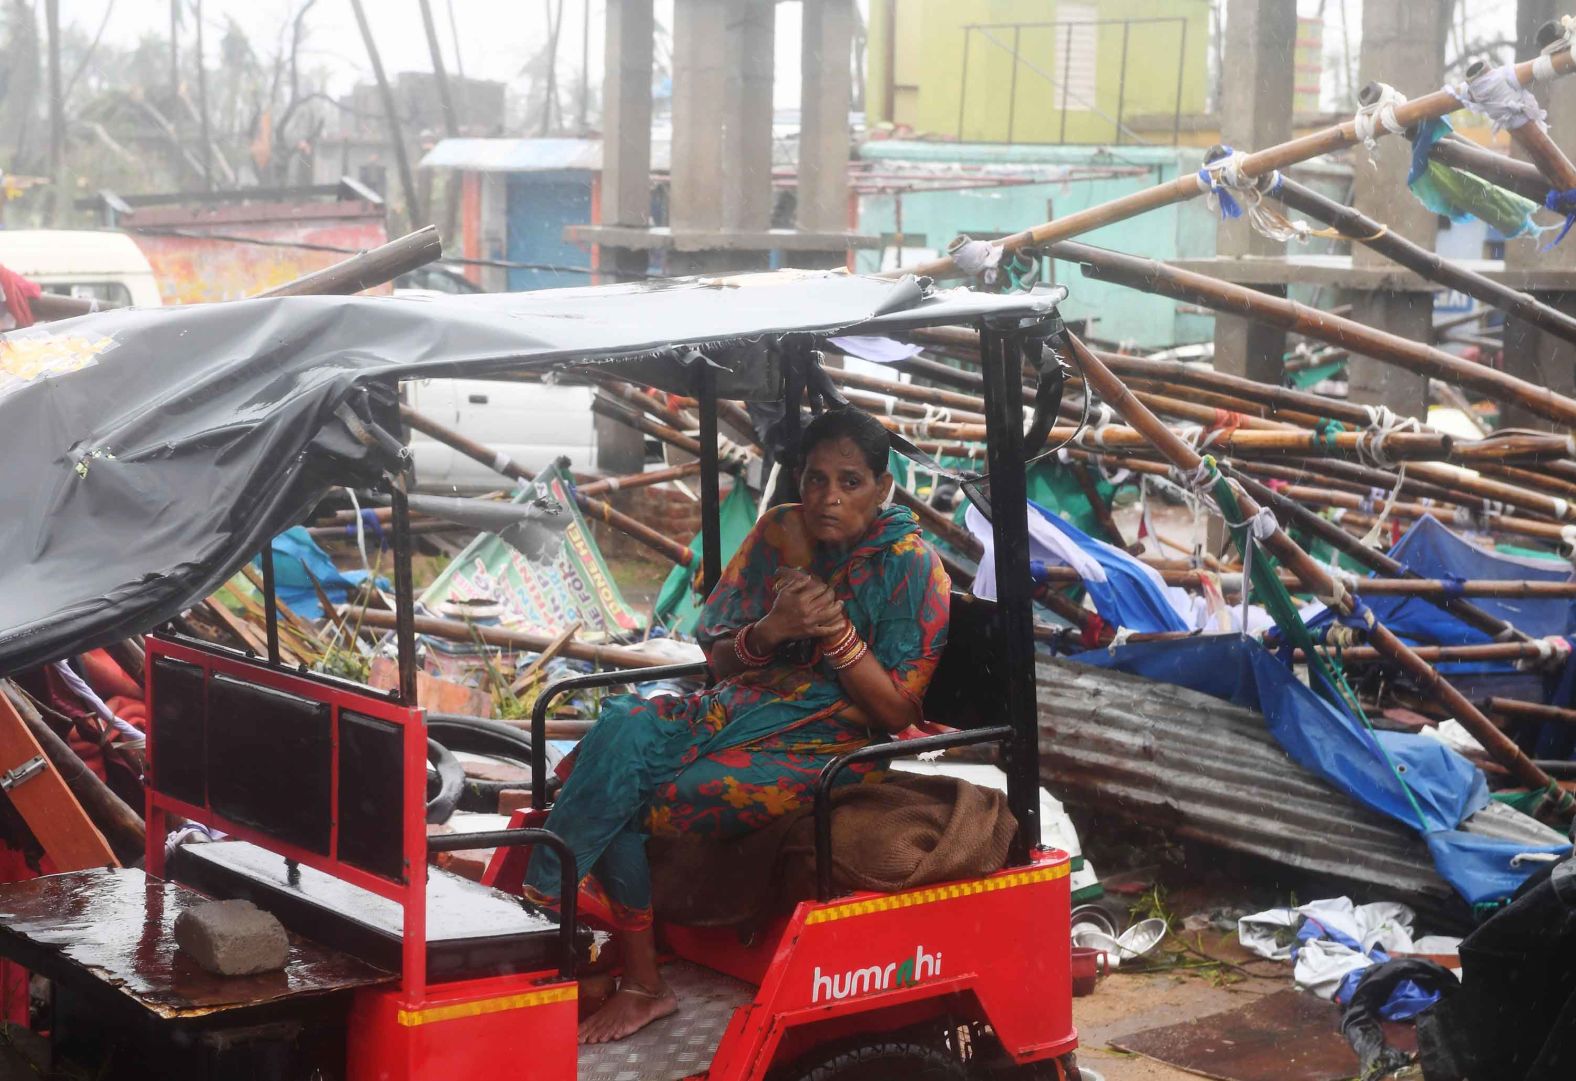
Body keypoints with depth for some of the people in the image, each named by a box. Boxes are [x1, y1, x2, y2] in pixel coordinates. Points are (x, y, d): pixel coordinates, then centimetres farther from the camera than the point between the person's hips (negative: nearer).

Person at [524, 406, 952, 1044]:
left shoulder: (910, 567, -6)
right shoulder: (780, 531, 9)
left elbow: (895, 712, -8)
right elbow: (719, 659, 8)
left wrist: (835, 630, -20)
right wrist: (770, 630, -14)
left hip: (825, 743, -6)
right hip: (744, 705, 6)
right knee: (623, 725, -25)